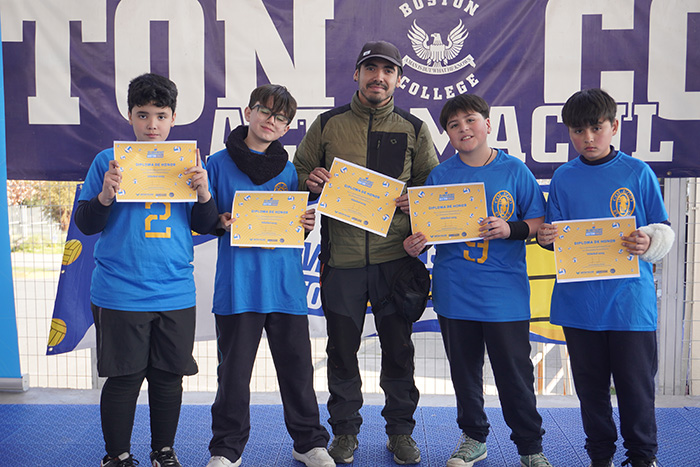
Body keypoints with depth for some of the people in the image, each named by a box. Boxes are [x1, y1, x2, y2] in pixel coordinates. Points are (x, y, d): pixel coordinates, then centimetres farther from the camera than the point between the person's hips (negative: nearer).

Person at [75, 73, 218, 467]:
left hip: (176, 292, 3)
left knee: (170, 376, 11)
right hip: (120, 294, -2)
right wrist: (106, 196, -17)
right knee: (124, 378, 4)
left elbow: (205, 226, 9)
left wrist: (204, 193, -9)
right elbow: (85, 224, 2)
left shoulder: (188, 162, 8)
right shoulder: (108, 161, 1)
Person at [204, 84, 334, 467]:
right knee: (234, 369, 6)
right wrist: (222, 222, -15)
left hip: (285, 282, 2)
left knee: (297, 365, 9)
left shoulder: (288, 169, 12)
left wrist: (307, 223, -4)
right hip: (238, 283, -2)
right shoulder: (219, 163, 4)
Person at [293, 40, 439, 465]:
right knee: (342, 348, 8)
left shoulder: (414, 130, 9)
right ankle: (345, 431, 24)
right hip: (341, 256, 0)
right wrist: (310, 182, -9)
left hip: (396, 256, 0)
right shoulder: (328, 125, 8)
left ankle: (401, 430, 23)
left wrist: (416, 200, -9)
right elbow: (298, 176, 13)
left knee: (398, 347, 7)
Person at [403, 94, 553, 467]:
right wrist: (414, 243, -12)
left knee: (515, 372, 2)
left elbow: (539, 222, 1)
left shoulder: (515, 171, 0)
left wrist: (510, 229, -17)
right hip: (454, 291, 2)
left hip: (505, 290, -2)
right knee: (464, 369, 14)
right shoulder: (440, 175, 4)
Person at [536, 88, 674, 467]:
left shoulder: (638, 173, 0)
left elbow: (663, 230, 2)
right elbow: (557, 237, 6)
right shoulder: (563, 178, 5)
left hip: (630, 297, -2)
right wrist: (546, 237, -16)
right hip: (579, 298, 2)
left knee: (636, 382, 5)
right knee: (590, 383, 12)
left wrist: (648, 242, -19)